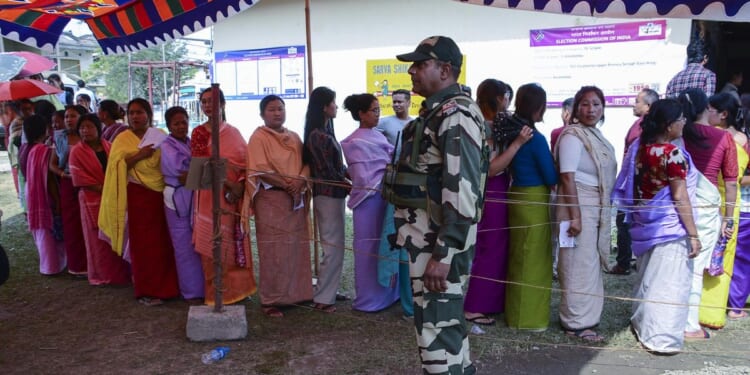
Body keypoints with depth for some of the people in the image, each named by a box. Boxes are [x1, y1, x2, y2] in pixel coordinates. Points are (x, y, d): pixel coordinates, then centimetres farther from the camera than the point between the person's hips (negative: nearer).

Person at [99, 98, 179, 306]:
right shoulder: (123, 139, 0)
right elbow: (116, 166, -9)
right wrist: (138, 156, -19)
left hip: (161, 194, 3)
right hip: (138, 195, -3)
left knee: (163, 241, 6)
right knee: (144, 242, 1)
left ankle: (164, 285, 19)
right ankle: (147, 290, 10)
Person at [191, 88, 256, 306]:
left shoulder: (234, 133, 12)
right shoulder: (199, 133, 2)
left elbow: (245, 162, 8)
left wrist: (241, 184, -11)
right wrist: (228, 183, -18)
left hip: (236, 195, 3)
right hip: (211, 195, -3)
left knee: (236, 243, 7)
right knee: (214, 245, -2)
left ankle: (237, 288, 19)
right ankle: (217, 293, 8)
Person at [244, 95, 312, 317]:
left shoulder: (294, 138, 15)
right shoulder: (258, 137, -3)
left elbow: (306, 163, 9)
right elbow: (260, 170, -13)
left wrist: (300, 181, -11)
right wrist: (286, 184, -18)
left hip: (296, 199, 6)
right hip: (271, 199, -6)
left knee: (295, 247, 7)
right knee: (273, 250, -5)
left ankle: (294, 293, 17)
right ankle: (269, 300, 3)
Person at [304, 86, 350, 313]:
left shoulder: (323, 132, 11)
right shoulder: (319, 136, -18)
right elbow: (329, 172, -18)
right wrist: (350, 185, -6)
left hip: (331, 194, 10)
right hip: (328, 195, -10)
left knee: (333, 246, 17)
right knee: (333, 247, -2)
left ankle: (329, 291, 28)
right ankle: (323, 298, 7)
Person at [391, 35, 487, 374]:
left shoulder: (456, 115, -16)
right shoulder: (436, 112, 15)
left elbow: (462, 190, -25)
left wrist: (443, 254, -27)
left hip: (438, 244, -10)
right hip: (427, 238, 10)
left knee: (436, 331, -2)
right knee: (446, 321, 21)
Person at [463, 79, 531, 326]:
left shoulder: (495, 125, 10)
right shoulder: (482, 127, -18)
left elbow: (501, 161, 9)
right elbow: (491, 169, -23)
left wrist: (516, 140, -1)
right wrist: (517, 143, -25)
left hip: (498, 193, 10)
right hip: (490, 194, -10)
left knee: (497, 248, 18)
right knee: (490, 250, -1)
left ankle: (491, 302, 31)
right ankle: (473, 308, 9)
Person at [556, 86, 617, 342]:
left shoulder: (597, 135, 13)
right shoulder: (573, 136, -14)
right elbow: (568, 178, -20)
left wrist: (606, 212, 16)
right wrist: (575, 216, -24)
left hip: (599, 209, 9)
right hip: (579, 207, -9)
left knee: (592, 264, 16)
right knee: (580, 265, -3)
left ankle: (586, 316, 28)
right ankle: (577, 323, 7)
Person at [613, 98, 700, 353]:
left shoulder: (639, 147, 3)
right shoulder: (671, 153, -18)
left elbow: (630, 188, 10)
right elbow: (680, 197, -18)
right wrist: (693, 234, -13)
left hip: (645, 223, 8)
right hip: (670, 226, -8)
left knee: (648, 277, 21)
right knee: (668, 283, 1)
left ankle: (642, 323, 34)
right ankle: (662, 339, 8)